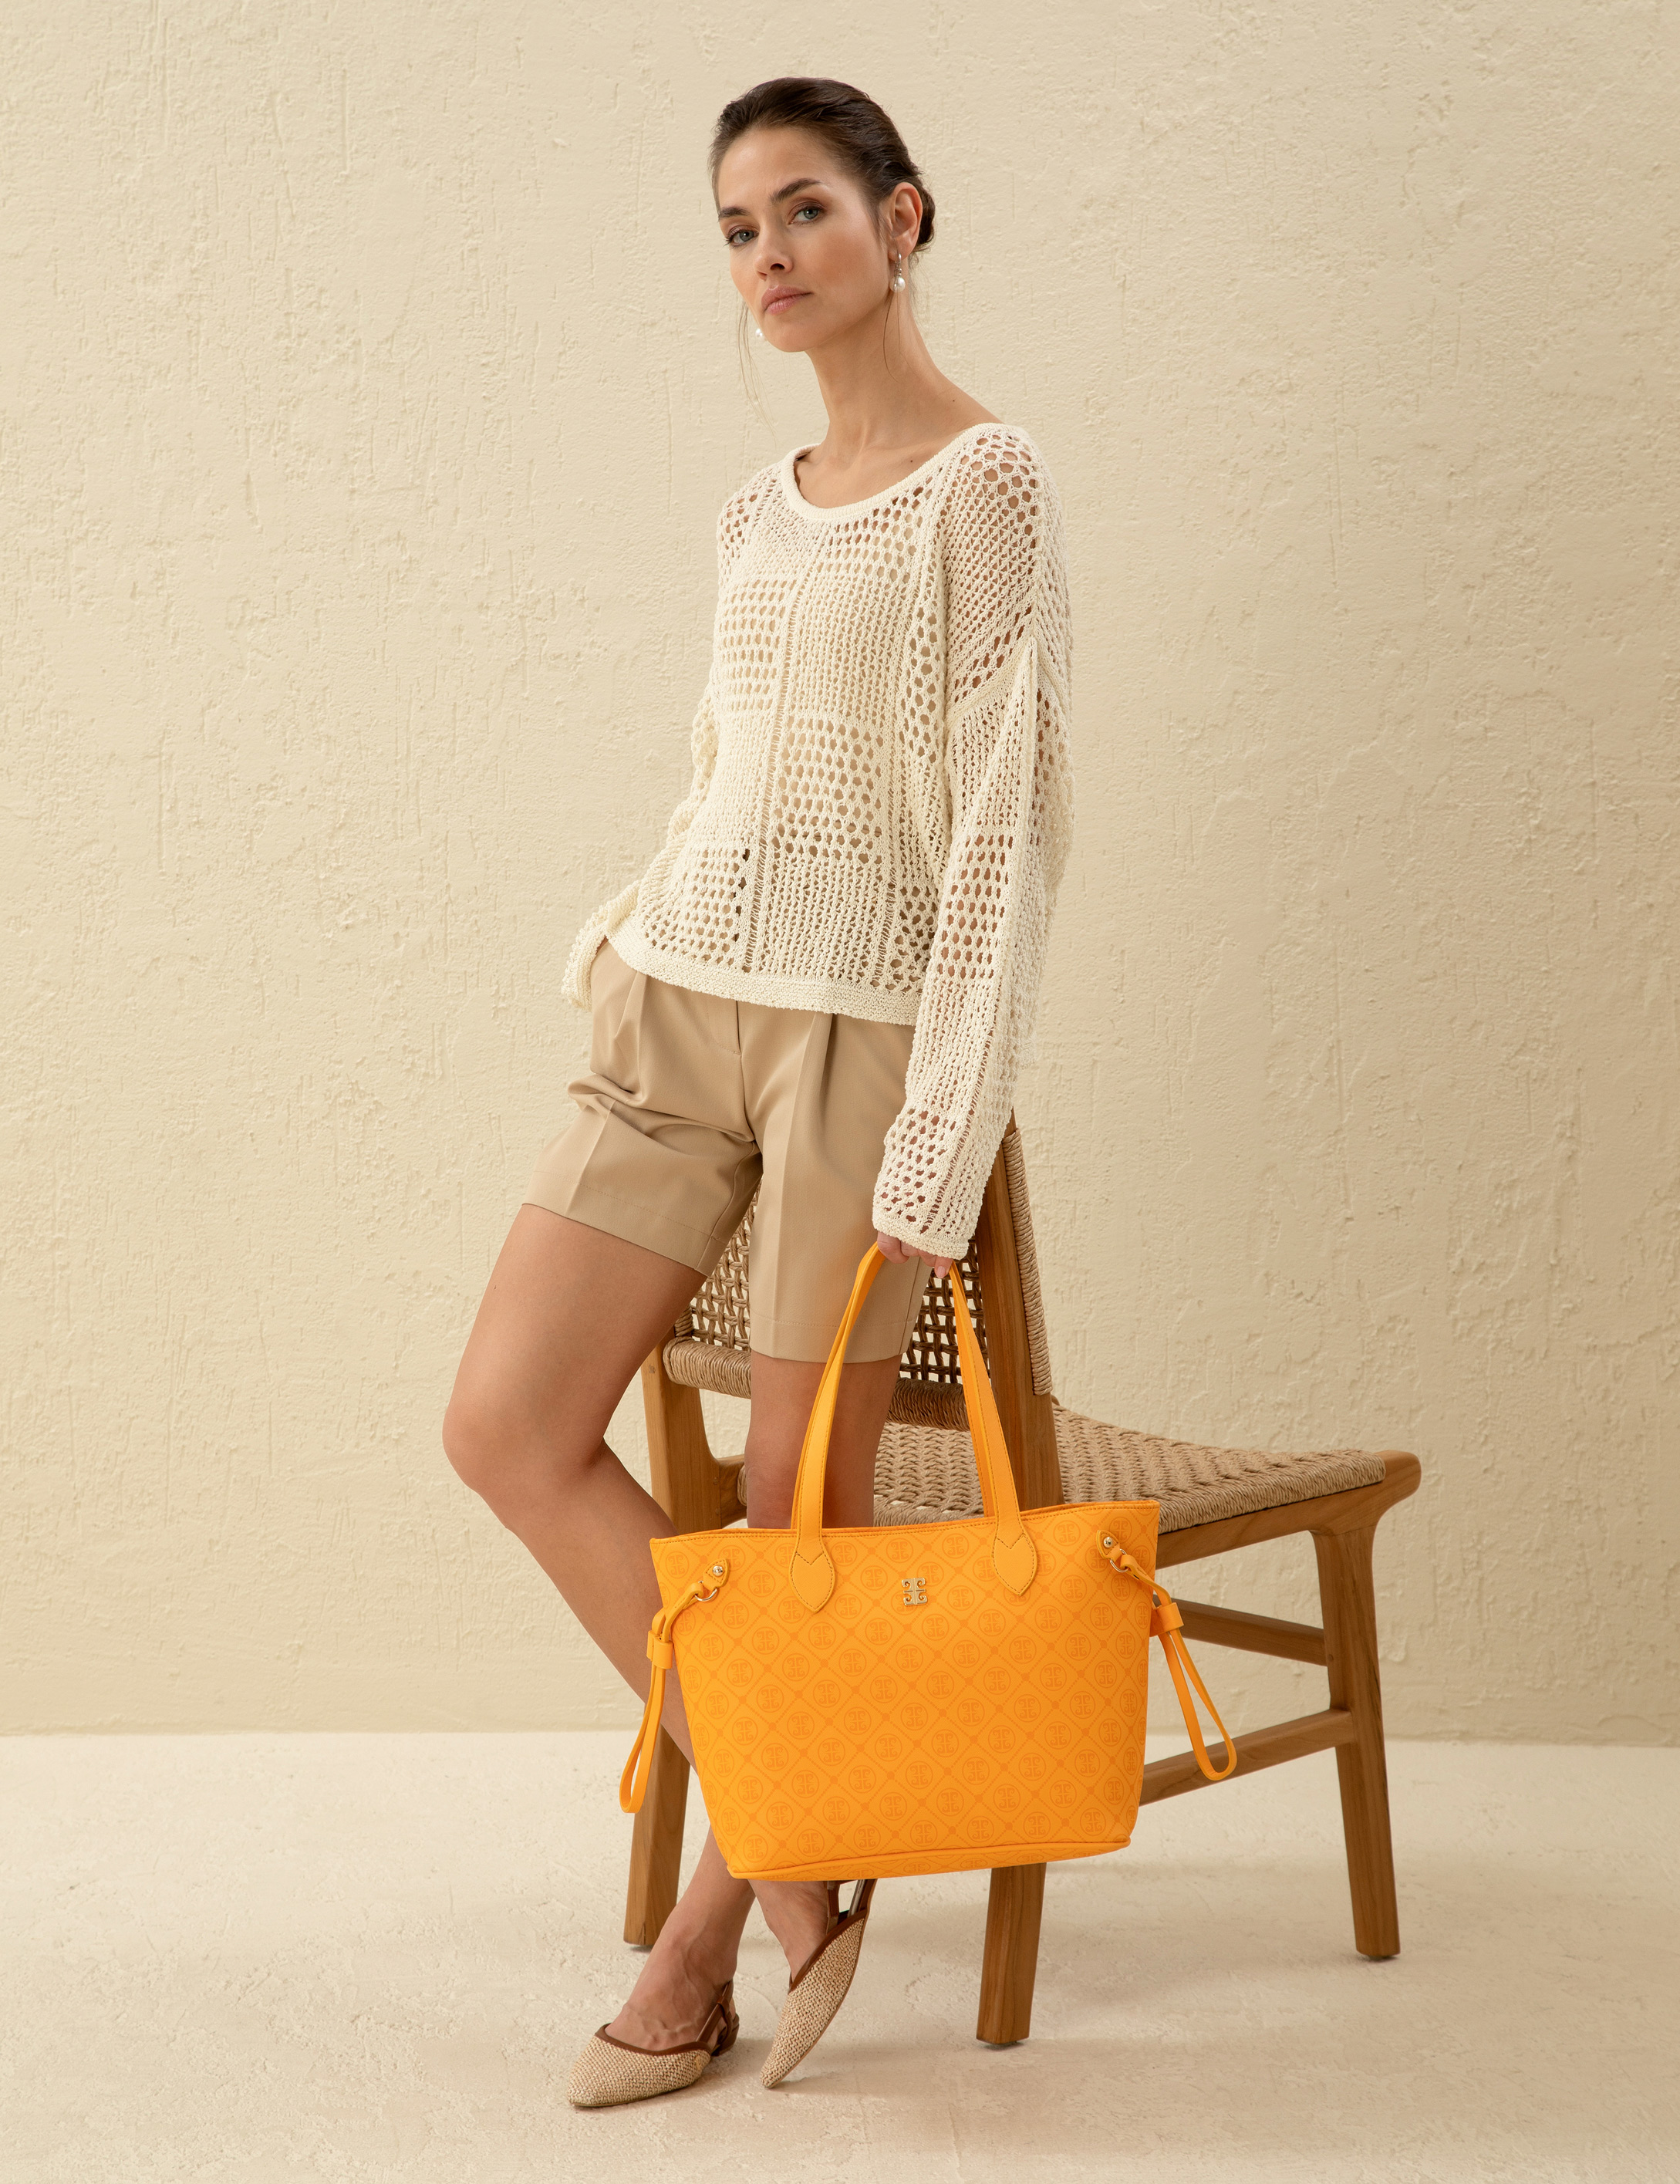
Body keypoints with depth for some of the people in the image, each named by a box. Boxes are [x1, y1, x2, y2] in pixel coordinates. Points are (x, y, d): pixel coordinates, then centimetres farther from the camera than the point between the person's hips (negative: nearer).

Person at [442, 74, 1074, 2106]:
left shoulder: (982, 482, -7)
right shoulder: (759, 511, 15)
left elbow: (1009, 817, -13)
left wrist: (936, 1151, -18)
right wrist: (621, 937, 9)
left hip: (858, 1020, -7)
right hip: (683, 1001, 8)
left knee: (800, 1512, 0)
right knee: (507, 1424, -1)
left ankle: (708, 1932, 19)